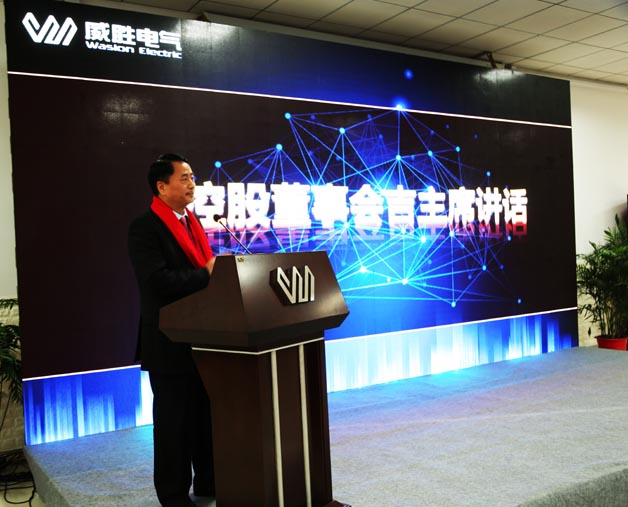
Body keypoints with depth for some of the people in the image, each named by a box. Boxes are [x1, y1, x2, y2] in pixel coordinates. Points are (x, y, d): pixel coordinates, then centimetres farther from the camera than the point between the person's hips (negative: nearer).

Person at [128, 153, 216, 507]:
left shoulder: (193, 222, 14)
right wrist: (207, 274, -22)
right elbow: (159, 280, -25)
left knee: (208, 413, 16)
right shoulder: (145, 227, -13)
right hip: (171, 340, -8)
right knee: (174, 419, 5)